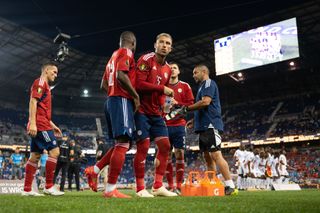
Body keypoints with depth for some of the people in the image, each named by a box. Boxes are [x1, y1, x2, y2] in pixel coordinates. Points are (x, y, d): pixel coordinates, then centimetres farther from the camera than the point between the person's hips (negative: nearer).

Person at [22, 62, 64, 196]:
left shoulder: (44, 85, 26)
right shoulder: (40, 82, -3)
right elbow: (33, 102, -16)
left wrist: (52, 126, 24)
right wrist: (32, 123, -24)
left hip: (40, 125, 10)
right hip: (40, 125, -10)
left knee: (35, 156, 7)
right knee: (54, 151, -11)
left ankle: (27, 189, 8)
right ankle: (49, 186, -8)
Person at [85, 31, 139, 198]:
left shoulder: (114, 56, 26)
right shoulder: (126, 52, -2)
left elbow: (103, 84, 23)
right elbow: (121, 75, -20)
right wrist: (136, 96, -13)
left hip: (111, 101, 10)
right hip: (122, 101, -10)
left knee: (122, 144, 14)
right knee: (123, 144, -12)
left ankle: (94, 170, 10)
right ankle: (111, 189, -13)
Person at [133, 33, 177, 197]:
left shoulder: (167, 69, 15)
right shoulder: (146, 60, -8)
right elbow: (139, 84, -20)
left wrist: (162, 104, 9)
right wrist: (162, 88, -19)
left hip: (156, 113, 8)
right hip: (142, 110, -8)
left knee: (165, 146, 2)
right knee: (143, 146, -9)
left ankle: (158, 186, 10)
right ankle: (140, 189, 2)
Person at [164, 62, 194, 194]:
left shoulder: (185, 86, 9)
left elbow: (190, 105, 3)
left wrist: (177, 103, -11)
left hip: (179, 125, -1)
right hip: (165, 125, 2)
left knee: (179, 154, -4)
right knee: (166, 155, 2)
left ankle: (178, 186, 3)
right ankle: (170, 186, 10)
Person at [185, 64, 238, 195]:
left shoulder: (209, 83, -3)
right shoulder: (203, 86, 26)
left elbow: (205, 102, -18)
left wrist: (187, 108, -9)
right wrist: (194, 120, 20)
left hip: (210, 126, -10)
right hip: (204, 127, 10)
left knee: (215, 155, -15)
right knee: (208, 157, 10)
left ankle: (230, 186, -15)